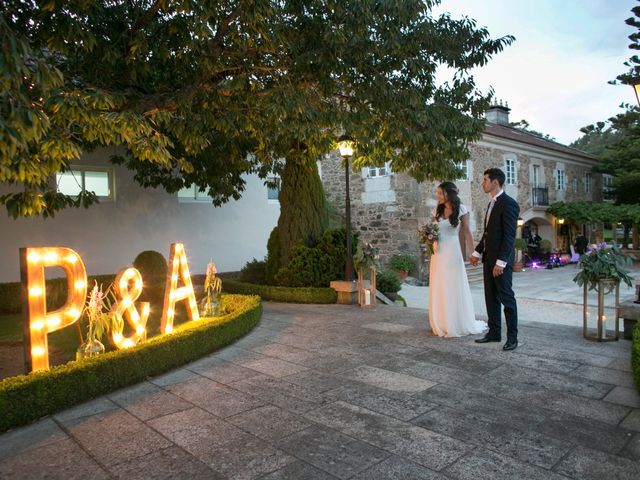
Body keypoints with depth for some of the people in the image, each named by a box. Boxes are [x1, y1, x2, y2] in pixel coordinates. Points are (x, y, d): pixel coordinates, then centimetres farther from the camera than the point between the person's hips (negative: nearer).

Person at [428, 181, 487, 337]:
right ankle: (442, 324, 19)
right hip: (438, 253, 4)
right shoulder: (437, 211, 8)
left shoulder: (461, 210, -4)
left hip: (452, 252, -4)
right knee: (439, 289, 7)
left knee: (455, 287, 2)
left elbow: (466, 232, -4)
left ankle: (459, 324, 16)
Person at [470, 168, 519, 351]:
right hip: (488, 257, 9)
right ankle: (494, 332, 22)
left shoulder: (509, 203, -14)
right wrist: (477, 252, 18)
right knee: (491, 297, 12)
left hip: (501, 260, -9)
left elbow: (509, 235, -19)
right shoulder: (492, 203, 15)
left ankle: (512, 337, 9)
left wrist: (501, 262, -22)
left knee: (506, 298, -1)